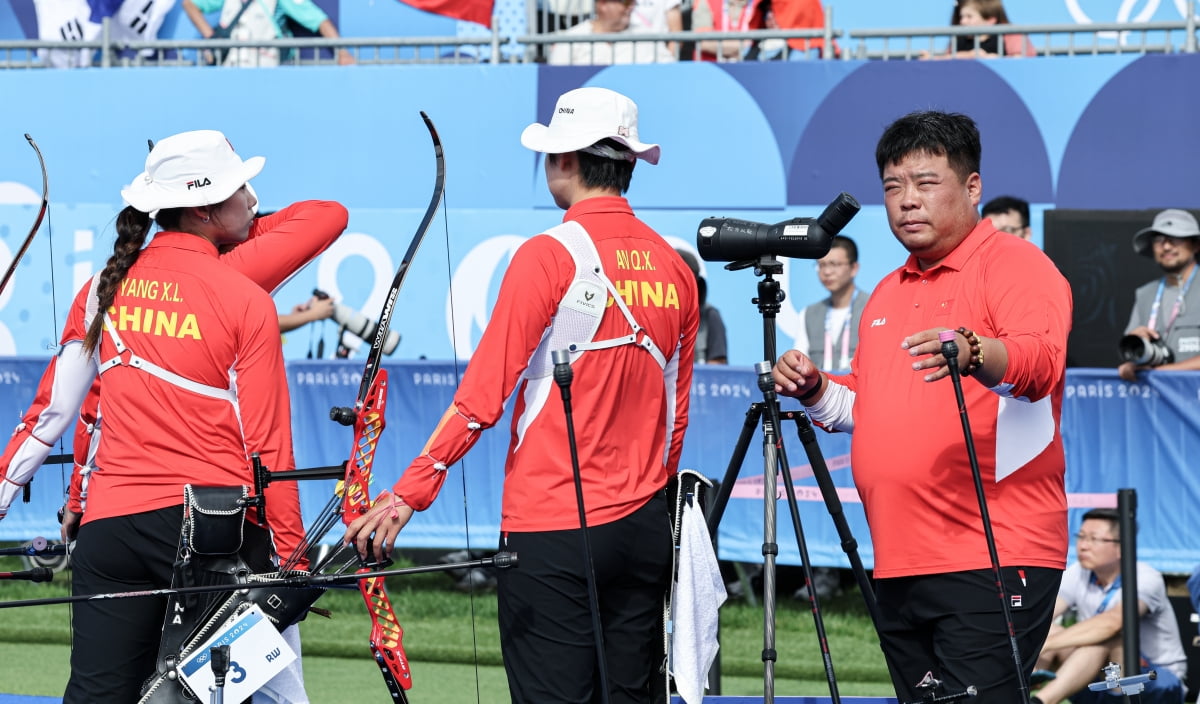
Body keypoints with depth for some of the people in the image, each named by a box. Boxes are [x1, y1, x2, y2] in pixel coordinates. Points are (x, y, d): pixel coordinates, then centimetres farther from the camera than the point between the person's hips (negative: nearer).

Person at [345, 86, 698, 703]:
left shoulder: (550, 257, -10)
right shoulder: (673, 268, 8)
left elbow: (484, 391, -14)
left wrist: (410, 492, -13)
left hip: (553, 528, -6)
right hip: (644, 529, 6)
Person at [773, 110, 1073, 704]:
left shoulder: (1015, 264, -2)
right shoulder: (888, 292, 24)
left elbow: (1042, 360, -21)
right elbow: (861, 406, 32)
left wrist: (974, 354, -41)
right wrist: (814, 390, 10)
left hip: (992, 562, -8)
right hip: (899, 566, 8)